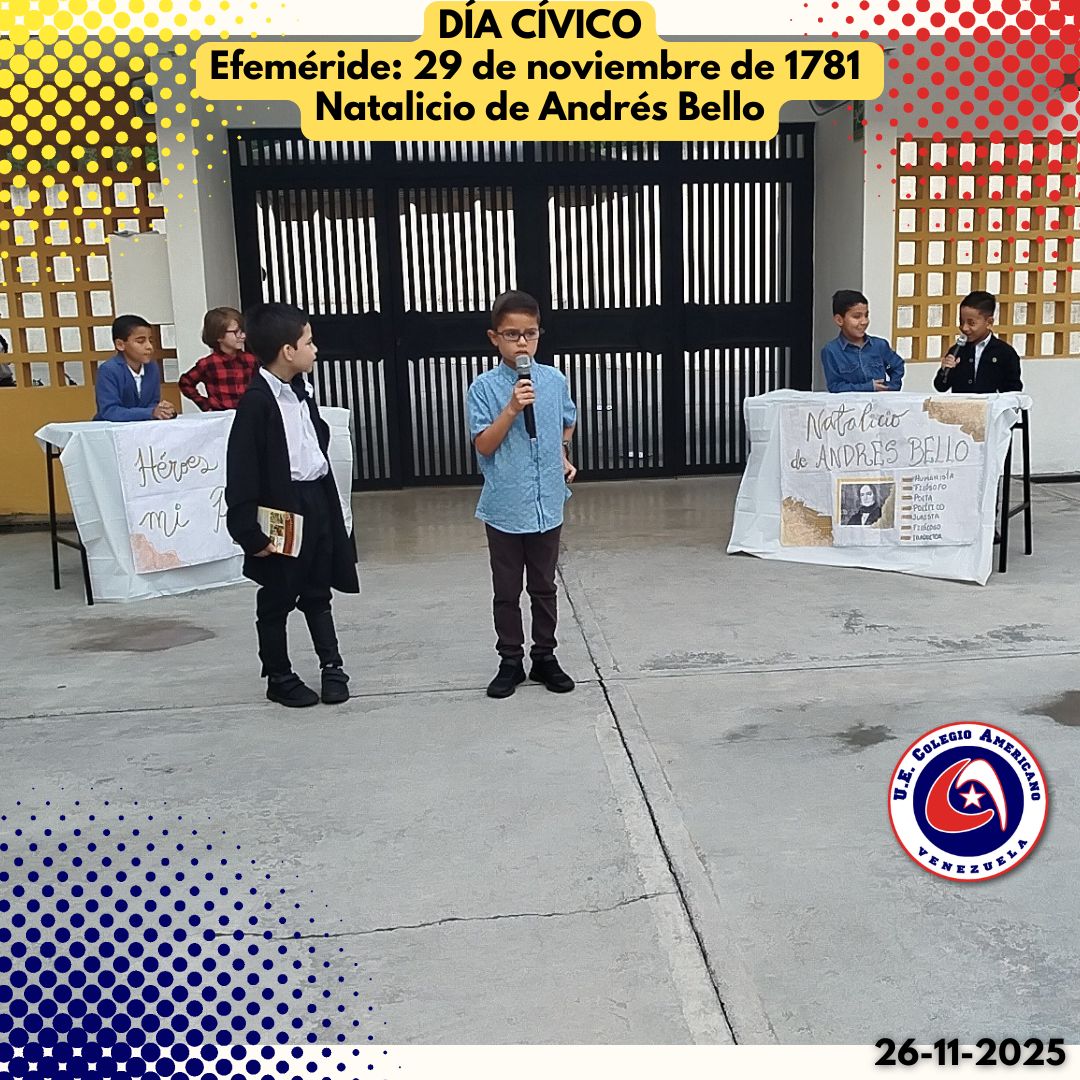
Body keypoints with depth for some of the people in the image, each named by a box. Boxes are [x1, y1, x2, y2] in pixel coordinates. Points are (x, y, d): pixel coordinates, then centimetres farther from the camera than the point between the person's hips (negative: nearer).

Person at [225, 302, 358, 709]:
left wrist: (329, 504, 18)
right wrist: (249, 531, -20)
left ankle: (332, 666, 25)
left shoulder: (300, 392, 9)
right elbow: (241, 474, -19)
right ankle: (279, 677, 20)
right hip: (280, 512, -7)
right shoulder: (257, 402, -17)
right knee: (276, 601, 8)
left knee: (317, 593, 16)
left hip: (315, 504, 8)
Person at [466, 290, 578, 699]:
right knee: (507, 592, 10)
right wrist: (512, 409, -22)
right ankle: (510, 662, 23)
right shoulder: (484, 387, -8)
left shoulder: (555, 381, 0)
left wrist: (562, 455, 6)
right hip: (505, 507, -2)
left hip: (548, 504, 2)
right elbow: (483, 445, -13)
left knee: (544, 587, 15)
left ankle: (544, 657, 28)